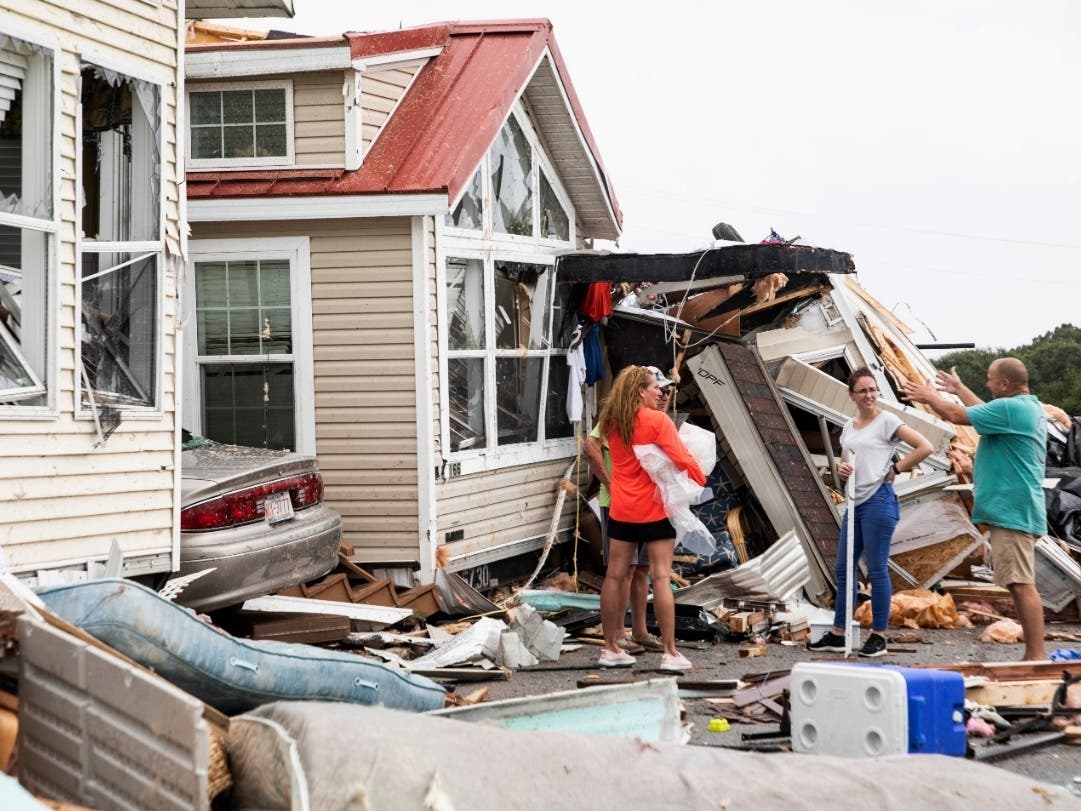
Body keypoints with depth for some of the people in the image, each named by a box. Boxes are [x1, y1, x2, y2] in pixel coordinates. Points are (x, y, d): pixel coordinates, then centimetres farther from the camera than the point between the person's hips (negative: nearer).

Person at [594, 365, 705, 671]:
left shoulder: (612, 423, 5)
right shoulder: (658, 421, -12)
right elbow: (682, 460, -16)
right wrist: (700, 479, 0)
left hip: (621, 509, 6)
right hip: (654, 508, -6)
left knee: (615, 576, 9)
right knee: (661, 577, -3)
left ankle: (610, 648, 15)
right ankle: (669, 653, -2)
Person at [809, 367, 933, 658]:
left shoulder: (887, 421, -5)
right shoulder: (848, 427, 15)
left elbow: (925, 448, -10)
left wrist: (896, 468, -8)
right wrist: (841, 469, -3)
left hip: (878, 501, -8)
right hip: (855, 503, 8)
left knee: (877, 570, -4)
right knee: (843, 568, 10)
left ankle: (879, 636, 3)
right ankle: (838, 633, 18)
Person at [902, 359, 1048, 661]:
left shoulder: (1010, 408, -16)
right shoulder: (1030, 407, 15)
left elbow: (957, 415, -12)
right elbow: (986, 412, 32)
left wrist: (929, 396, 6)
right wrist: (959, 389, 39)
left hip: (1011, 512, -11)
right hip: (1016, 511, 11)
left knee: (1021, 585, -12)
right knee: (1021, 585, 12)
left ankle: (1036, 656, -15)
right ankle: (1033, 656, 15)